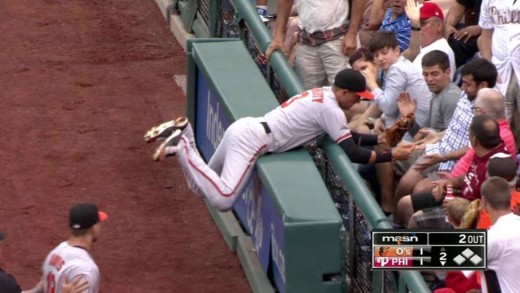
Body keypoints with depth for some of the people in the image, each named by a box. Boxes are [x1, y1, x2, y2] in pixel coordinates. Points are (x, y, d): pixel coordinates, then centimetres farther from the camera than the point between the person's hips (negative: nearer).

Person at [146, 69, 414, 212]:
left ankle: (183, 135, 4)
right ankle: (181, 147, -18)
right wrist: (391, 155, -12)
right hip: (252, 141, -10)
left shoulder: (323, 93, 16)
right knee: (222, 200, -25)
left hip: (245, 128, 10)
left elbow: (345, 137, 25)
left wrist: (380, 138, 18)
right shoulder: (331, 109, -13)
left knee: (204, 187, 19)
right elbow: (351, 152, -17)